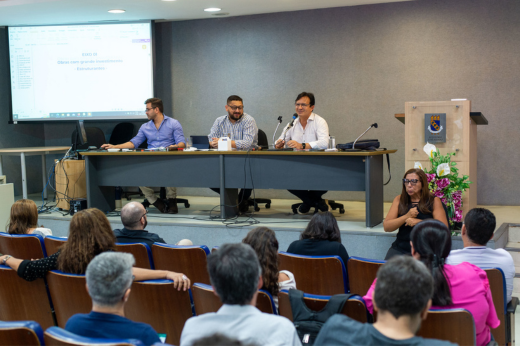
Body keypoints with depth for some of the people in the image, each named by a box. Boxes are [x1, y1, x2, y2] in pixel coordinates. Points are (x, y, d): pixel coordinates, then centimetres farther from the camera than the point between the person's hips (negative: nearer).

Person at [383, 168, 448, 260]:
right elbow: (386, 227, 3)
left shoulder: (434, 201, 4)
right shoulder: (399, 200, 12)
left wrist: (418, 222, -12)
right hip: (400, 248, 3)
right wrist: (407, 216, -10)